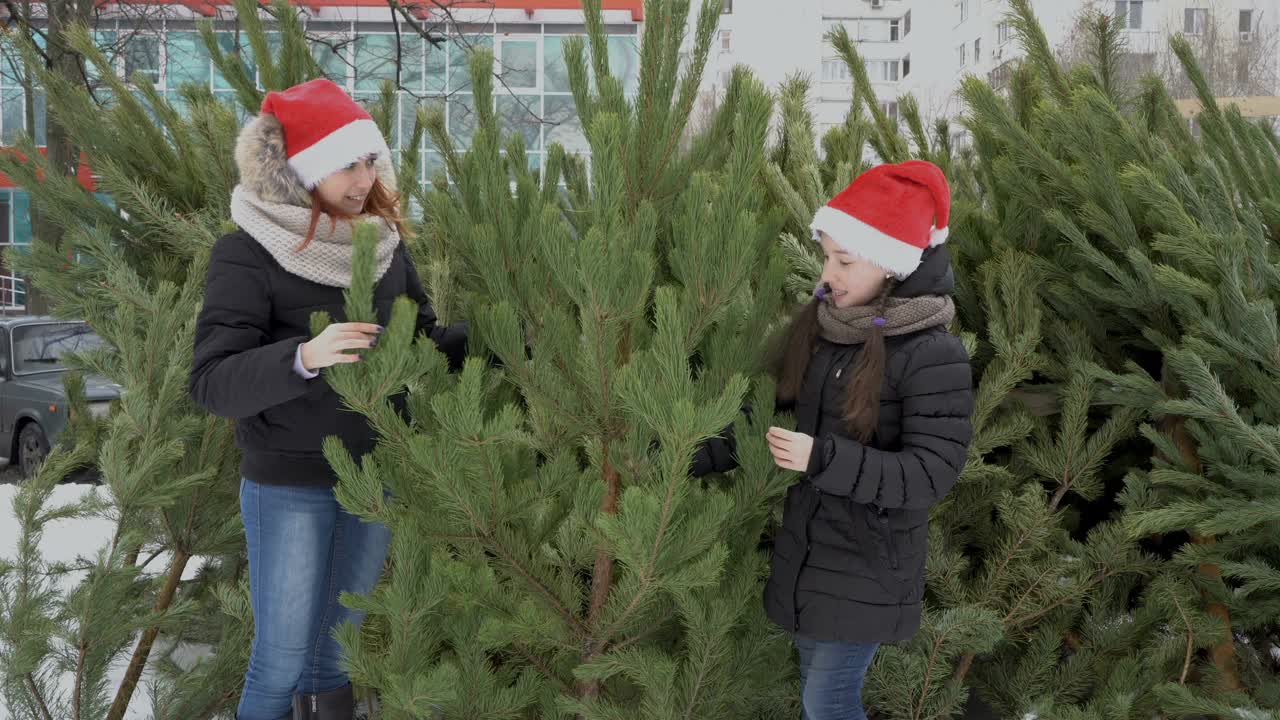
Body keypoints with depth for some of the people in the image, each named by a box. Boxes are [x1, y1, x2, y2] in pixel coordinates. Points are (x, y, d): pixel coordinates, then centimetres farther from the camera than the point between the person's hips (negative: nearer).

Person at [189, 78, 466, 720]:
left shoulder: (382, 240, 1)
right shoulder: (247, 254, -15)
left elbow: (423, 339, 12)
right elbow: (212, 384, -23)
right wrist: (303, 357, -40)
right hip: (289, 487, -5)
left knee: (338, 653, 19)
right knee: (282, 659, 2)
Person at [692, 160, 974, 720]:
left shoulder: (933, 354, -21)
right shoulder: (822, 325, -1)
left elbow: (931, 473, -23)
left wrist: (824, 460, -31)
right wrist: (698, 456, 0)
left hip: (868, 565, -6)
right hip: (806, 547, 6)